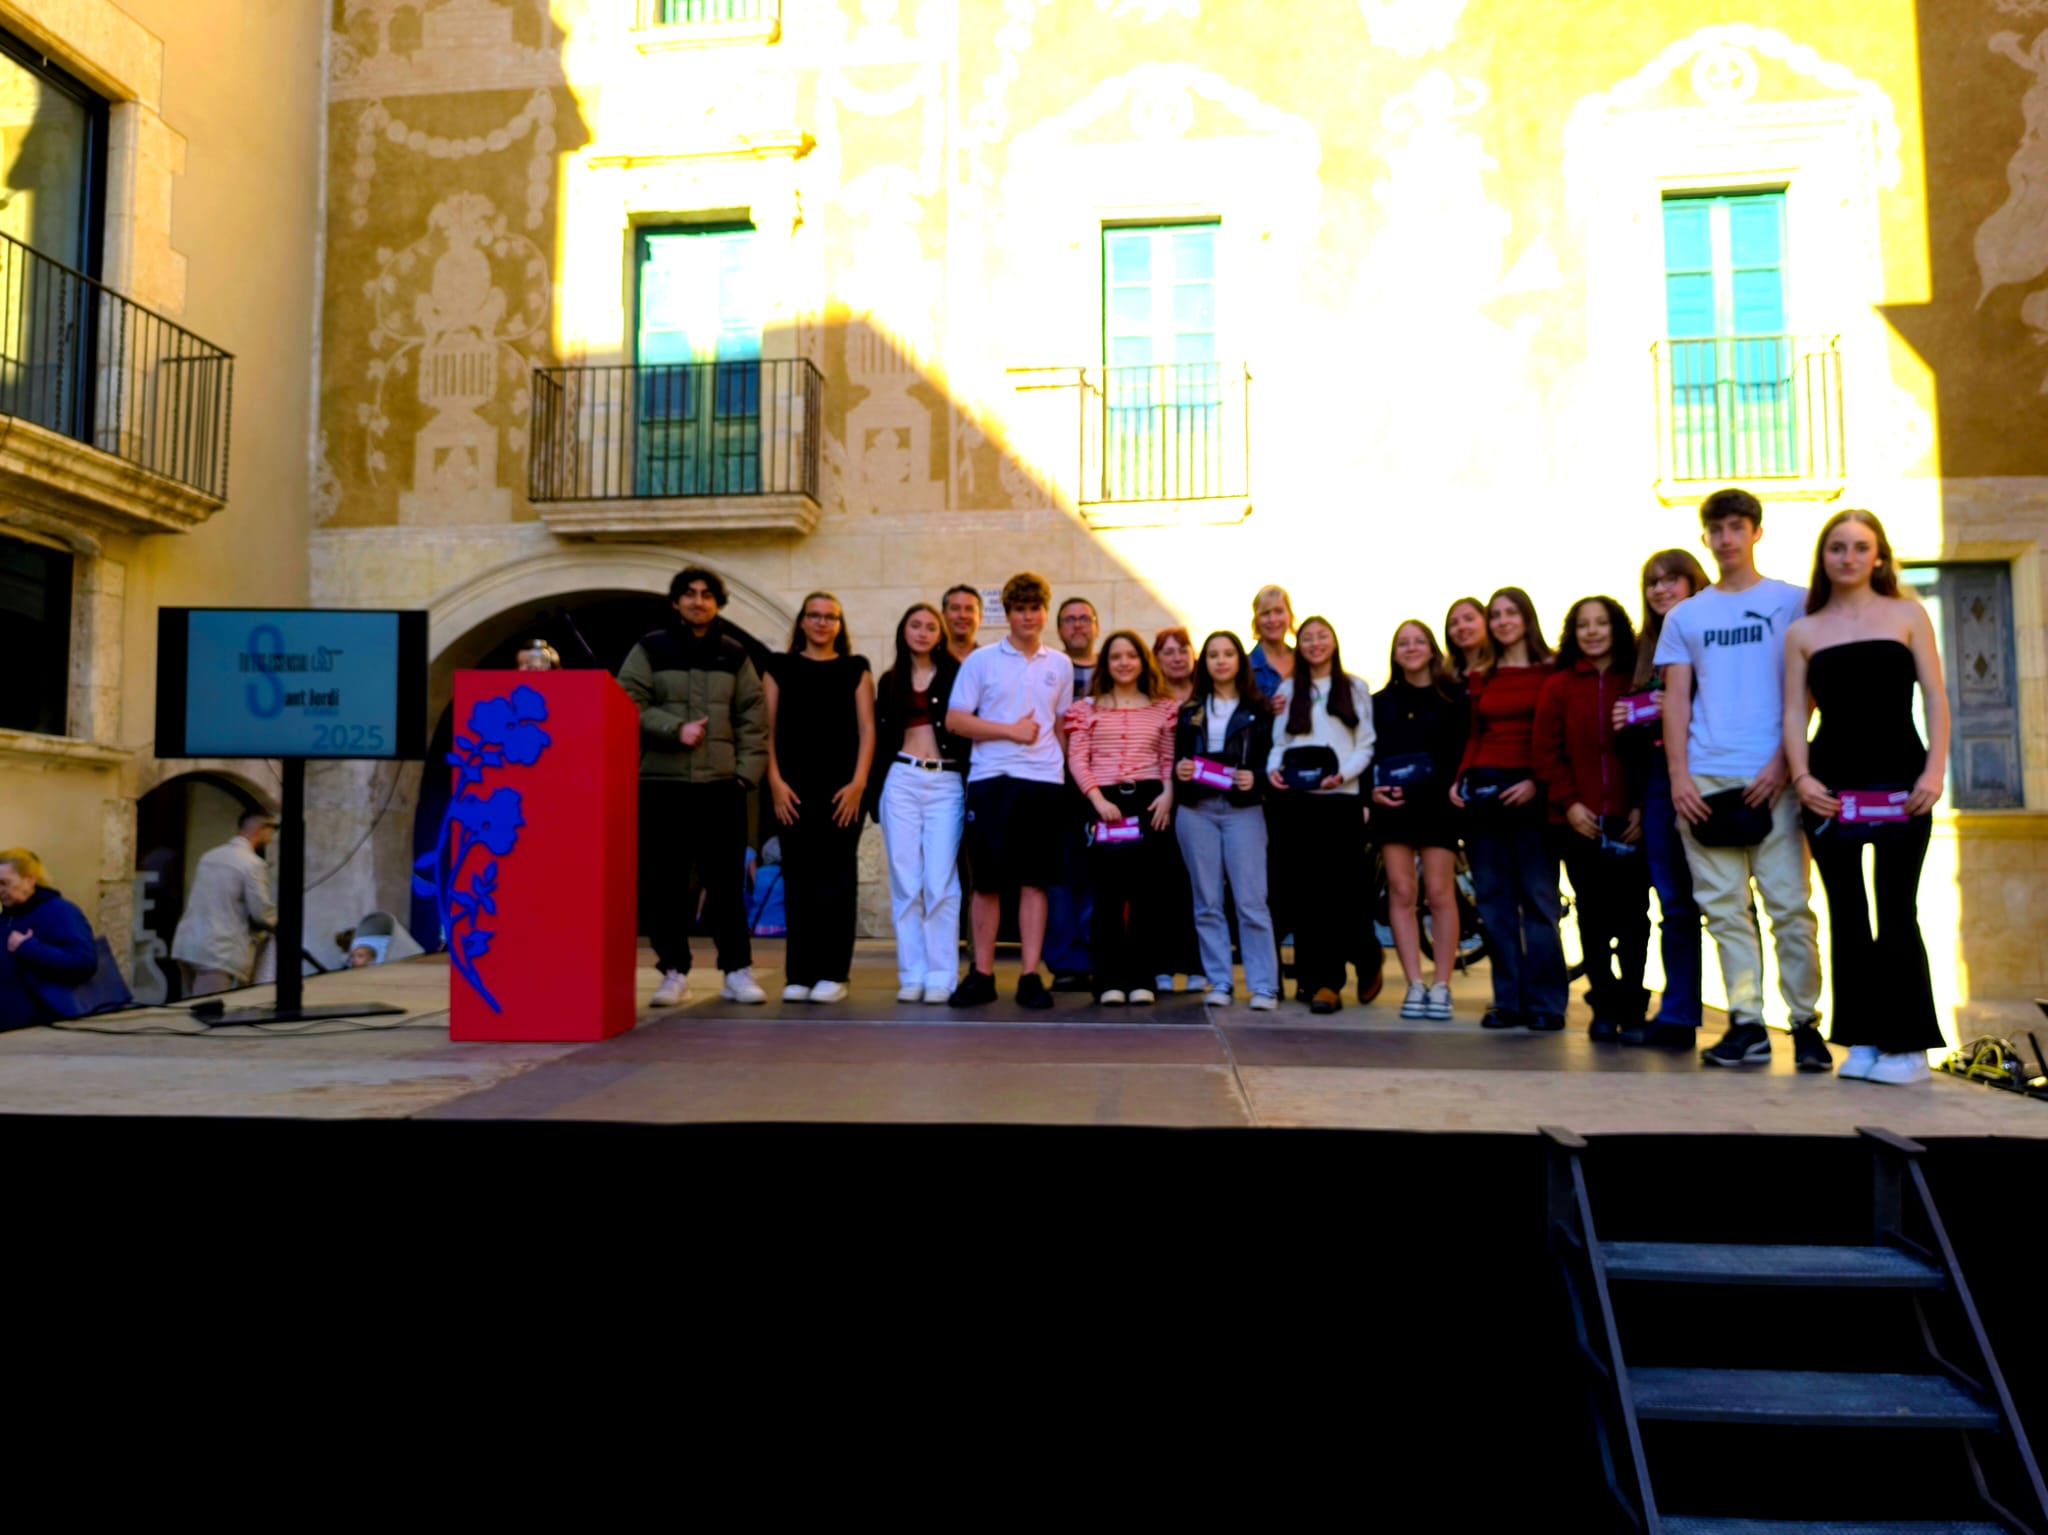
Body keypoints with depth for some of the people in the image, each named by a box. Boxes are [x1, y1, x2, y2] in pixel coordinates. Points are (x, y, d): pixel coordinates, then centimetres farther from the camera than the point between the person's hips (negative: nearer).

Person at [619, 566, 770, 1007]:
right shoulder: (650, 649, 6)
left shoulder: (735, 655, 11)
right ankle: (674, 972, 12)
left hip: (721, 785, 1)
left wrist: (747, 771, -1)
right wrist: (675, 729, -14)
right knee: (665, 883, 2)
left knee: (727, 881, 2)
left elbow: (752, 718, 9)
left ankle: (738, 971, 9)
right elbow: (628, 705, -2)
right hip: (661, 783, -1)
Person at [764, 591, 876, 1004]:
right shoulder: (780, 669, 11)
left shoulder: (855, 669, 9)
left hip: (841, 789, -1)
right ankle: (799, 974, 8)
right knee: (798, 880, 2)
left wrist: (858, 783, -7)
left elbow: (867, 729, 4)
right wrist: (775, 781, -5)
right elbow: (768, 729, 6)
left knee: (836, 880, -2)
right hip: (793, 791, 1)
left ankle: (833, 973, 3)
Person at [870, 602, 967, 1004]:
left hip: (946, 782, -3)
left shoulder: (955, 675, 5)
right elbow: (880, 738, 14)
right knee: (905, 881, 2)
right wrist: (874, 789, 8)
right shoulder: (890, 681, 14)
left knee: (940, 881, -5)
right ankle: (911, 974, 8)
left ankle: (941, 975, 1)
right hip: (900, 780, 3)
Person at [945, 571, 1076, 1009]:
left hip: (1044, 781, 2)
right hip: (991, 779, -2)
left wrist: (1062, 763, 8)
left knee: (1034, 881, 2)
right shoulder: (981, 660, 4)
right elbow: (954, 720, -2)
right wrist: (1011, 730, -8)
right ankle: (981, 974, 10)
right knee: (987, 881, 1)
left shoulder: (1060, 664, 12)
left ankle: (1030, 976, 7)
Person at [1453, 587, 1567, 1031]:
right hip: (1482, 789, 5)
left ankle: (1545, 1003, 2)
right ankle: (1508, 1000, 11)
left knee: (1538, 897, -3)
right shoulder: (1481, 678, 14)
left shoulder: (1552, 672, 1)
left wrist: (1537, 782, -15)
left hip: (1529, 790, -4)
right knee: (1493, 899, 5)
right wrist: (1460, 779, 2)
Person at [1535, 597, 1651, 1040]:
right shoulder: (1558, 686, 8)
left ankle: (1632, 1004, 15)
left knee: (1632, 915, 2)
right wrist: (1569, 802, -6)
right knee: (1592, 915, 4)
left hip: (1629, 820, -1)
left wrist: (1643, 806, -8)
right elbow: (1545, 750, 4)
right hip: (1577, 819, 1)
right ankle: (1604, 1007, 13)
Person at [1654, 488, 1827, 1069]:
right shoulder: (1685, 616, 15)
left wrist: (1781, 764, -8)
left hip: (1772, 777, -2)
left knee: (1789, 904, -4)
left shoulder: (1792, 602, 9)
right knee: (1725, 908, 2)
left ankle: (1806, 1024, 4)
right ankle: (1747, 1025, 7)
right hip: (1705, 780, 3)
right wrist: (1679, 775, 0)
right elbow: (1676, 700, 11)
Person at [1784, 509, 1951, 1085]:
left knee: (1896, 912, -2)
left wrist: (1934, 772, -9)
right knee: (1846, 914, 5)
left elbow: (1935, 698, 2)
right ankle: (1861, 1040, 13)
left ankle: (1908, 1044, 7)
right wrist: (1801, 777, -9)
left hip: (1900, 780, -2)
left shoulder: (1907, 614, 6)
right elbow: (1794, 713, 5)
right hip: (1831, 785, 2)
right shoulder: (1802, 632, 8)